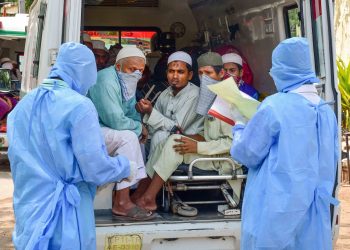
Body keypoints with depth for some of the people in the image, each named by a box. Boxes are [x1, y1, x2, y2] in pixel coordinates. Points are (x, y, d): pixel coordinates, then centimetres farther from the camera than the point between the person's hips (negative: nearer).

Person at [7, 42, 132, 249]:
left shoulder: (23, 105, 5)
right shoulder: (79, 105, -15)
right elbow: (96, 170, -15)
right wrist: (125, 165, 4)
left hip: (27, 209, 6)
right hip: (65, 213, -6)